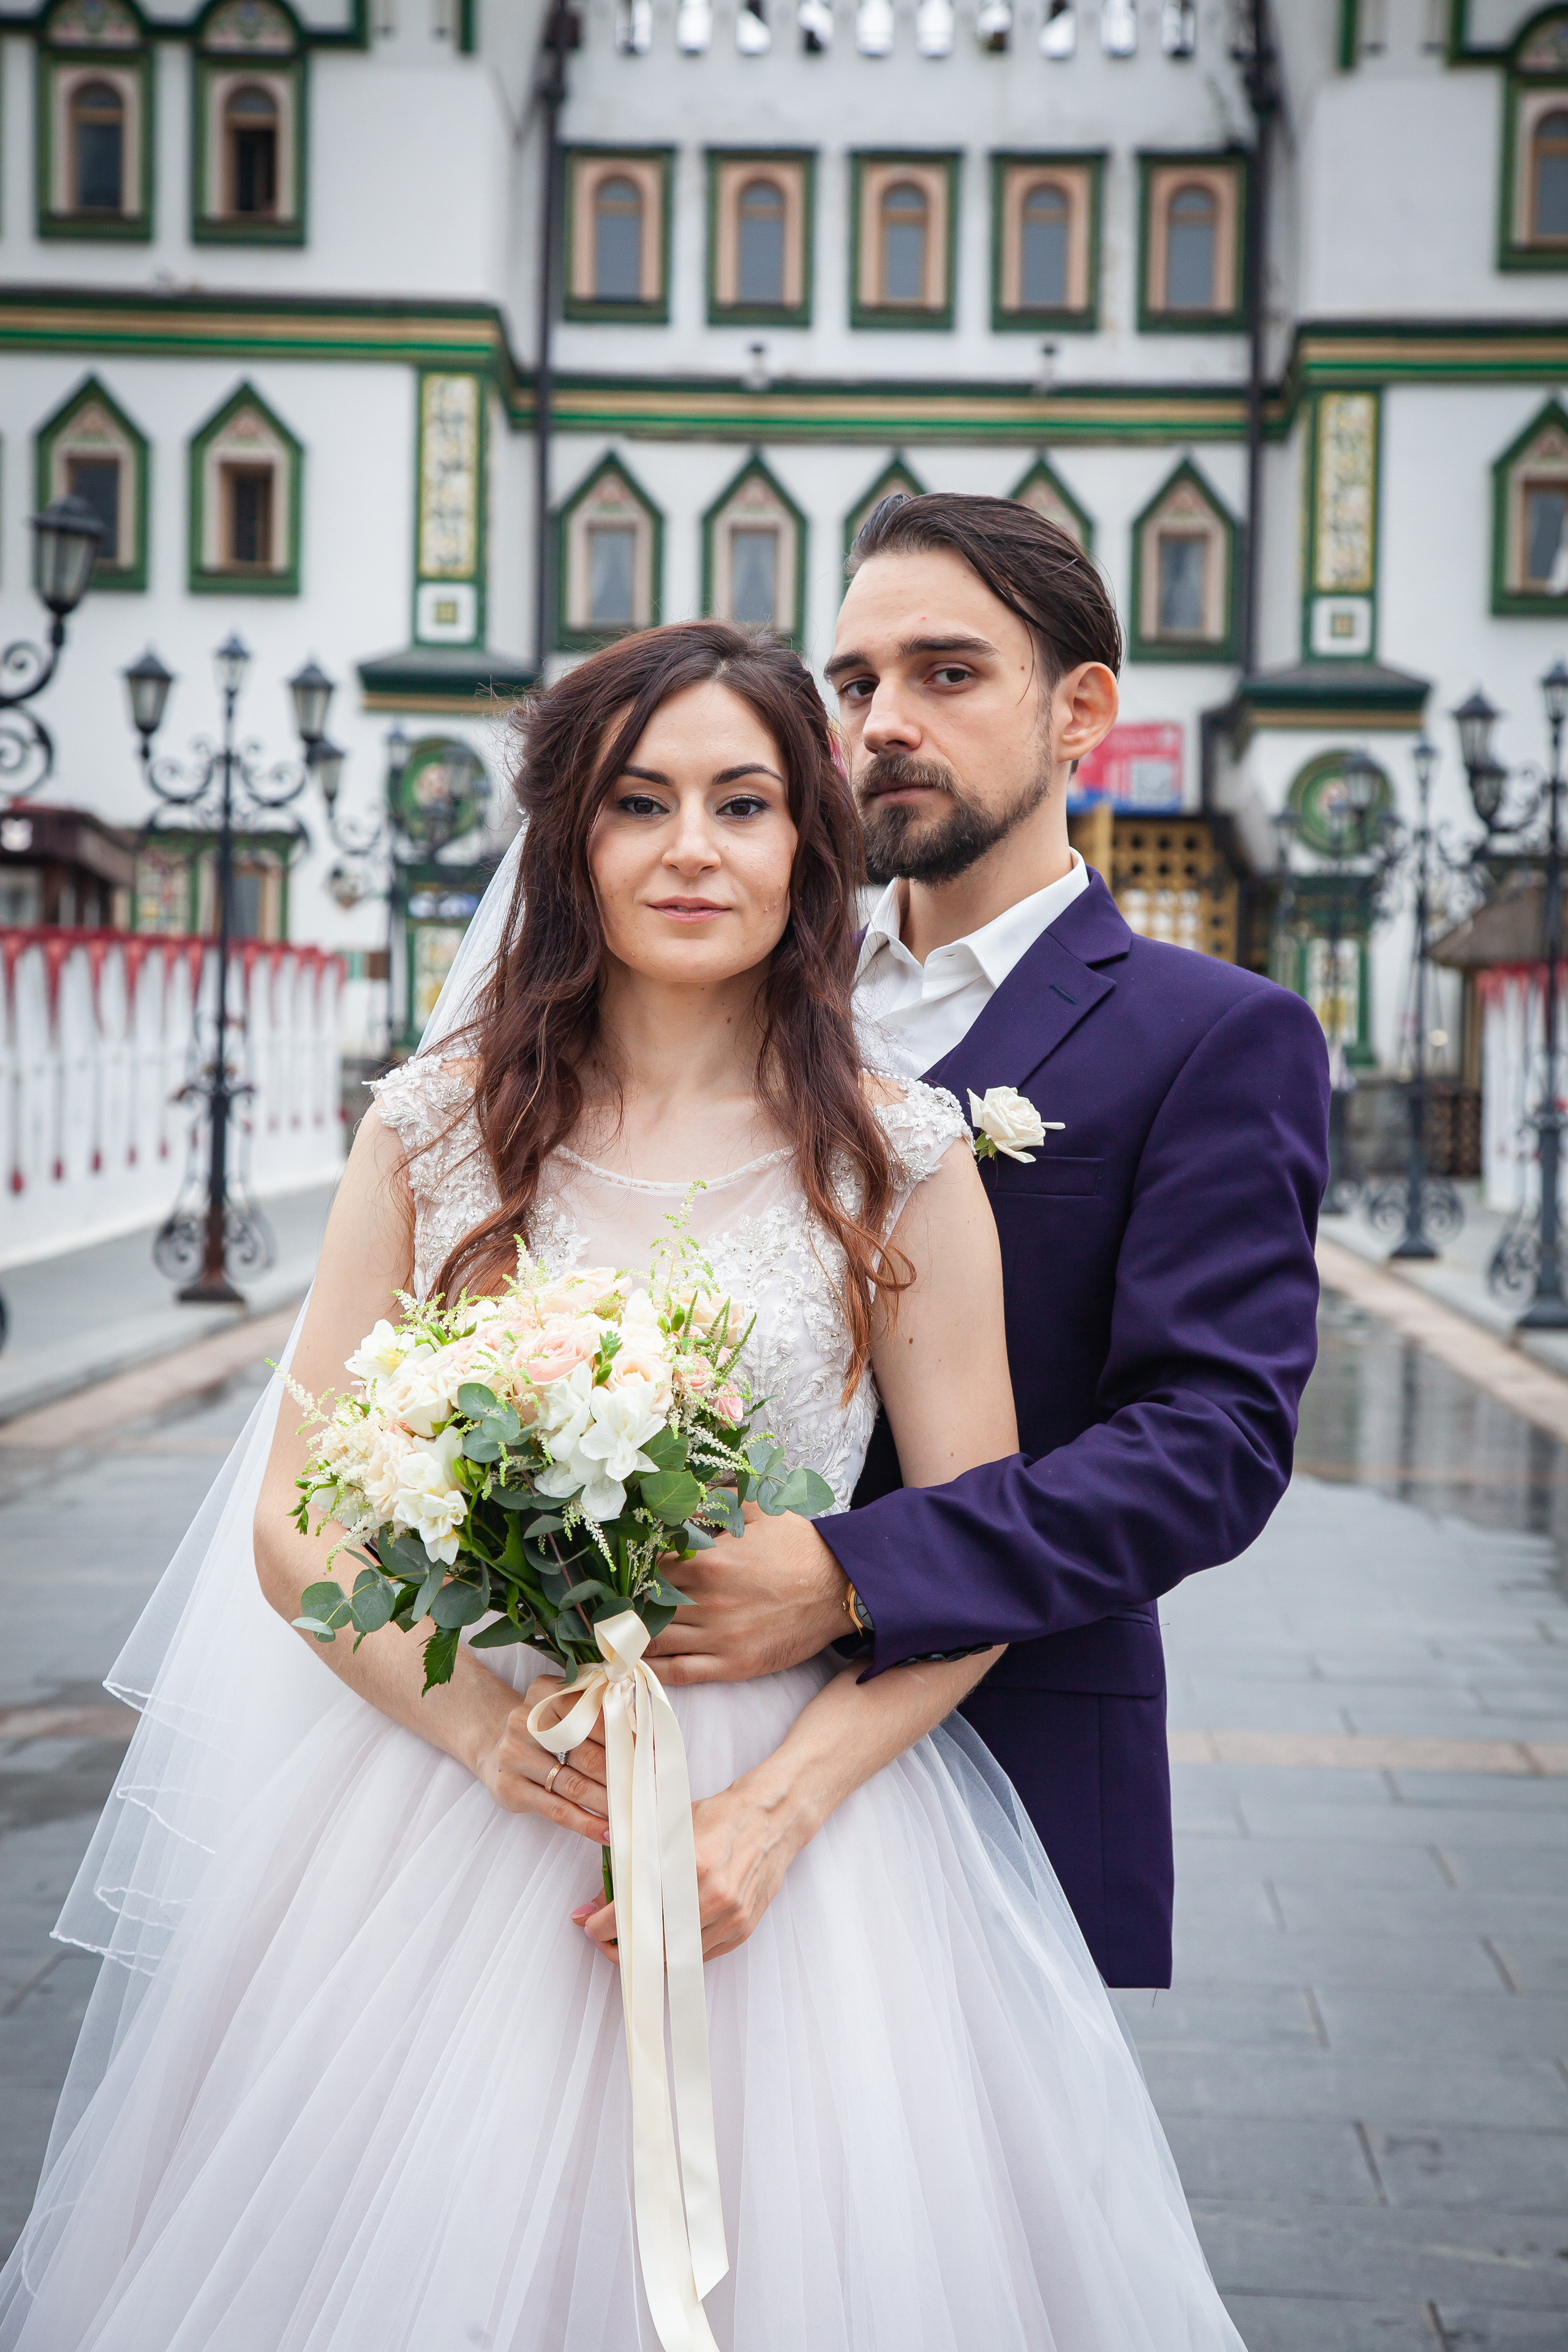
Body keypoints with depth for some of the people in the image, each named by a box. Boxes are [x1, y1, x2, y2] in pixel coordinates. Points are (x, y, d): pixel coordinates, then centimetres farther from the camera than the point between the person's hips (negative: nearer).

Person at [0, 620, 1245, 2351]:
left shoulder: (900, 1157, -3)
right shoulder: (437, 1128, 0)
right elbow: (294, 1523, 0)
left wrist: (773, 1811, -13)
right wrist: (485, 1725, -16)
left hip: (798, 1800, -1)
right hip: (448, 1791, 1)